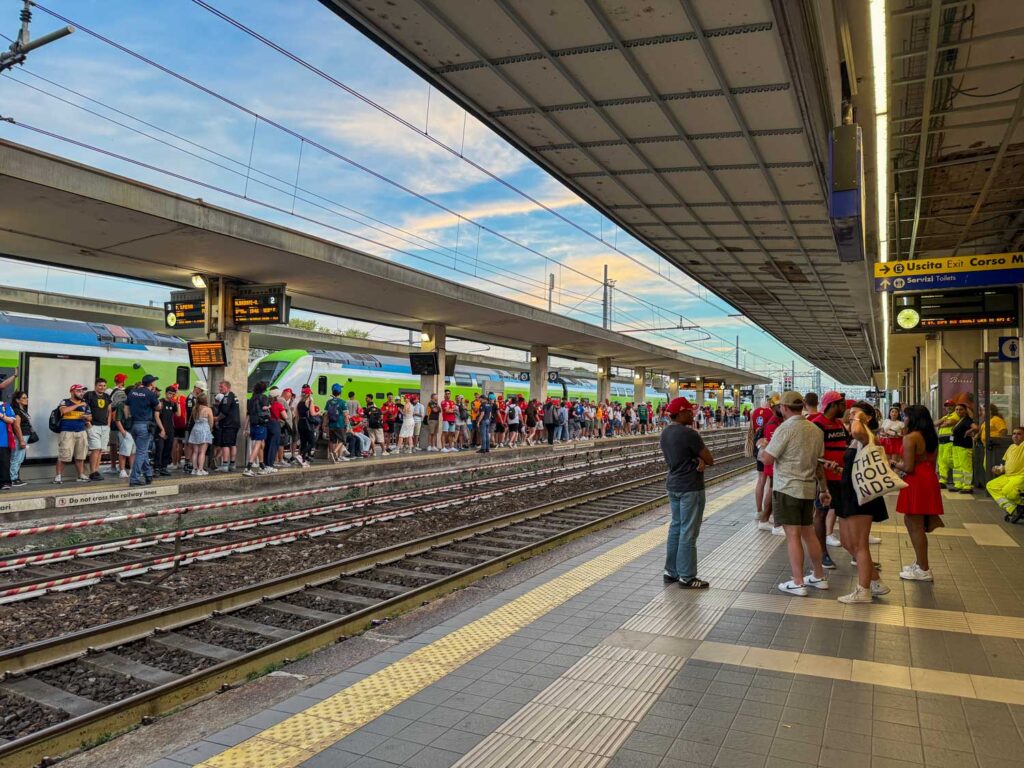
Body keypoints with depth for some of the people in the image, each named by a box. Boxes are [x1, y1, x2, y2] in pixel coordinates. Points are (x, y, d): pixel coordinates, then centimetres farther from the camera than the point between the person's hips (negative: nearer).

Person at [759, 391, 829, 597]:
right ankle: (819, 576, 27)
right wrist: (824, 489, 18)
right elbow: (819, 463, 13)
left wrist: (764, 445, 7)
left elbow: (767, 460, -13)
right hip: (808, 488, 7)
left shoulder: (785, 429, -14)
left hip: (787, 488, -7)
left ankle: (797, 583, 2)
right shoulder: (816, 430, 7)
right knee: (808, 533, 17)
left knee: (793, 535, -2)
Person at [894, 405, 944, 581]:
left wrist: (895, 464, -1)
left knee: (915, 526, -1)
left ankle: (924, 570, 5)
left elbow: (908, 467, -18)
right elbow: (931, 462, 15)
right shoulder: (931, 437, 11)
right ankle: (921, 563, 26)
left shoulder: (910, 438, -15)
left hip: (916, 482, -9)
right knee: (911, 522, 19)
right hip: (930, 479, 9)